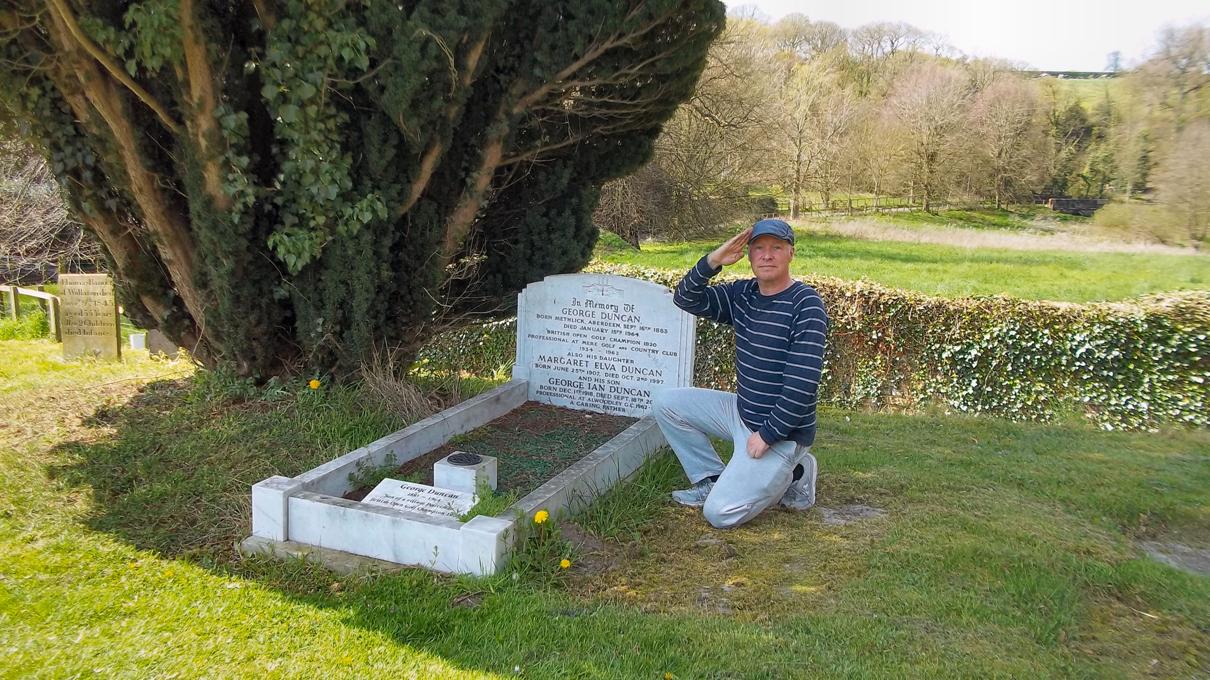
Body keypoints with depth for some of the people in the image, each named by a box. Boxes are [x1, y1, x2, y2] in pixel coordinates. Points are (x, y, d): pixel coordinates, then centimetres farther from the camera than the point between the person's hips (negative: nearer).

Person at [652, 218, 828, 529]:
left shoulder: (806, 305, -20)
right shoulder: (742, 294, 3)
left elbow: (802, 383, -24)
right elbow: (686, 299, -1)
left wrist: (767, 435, -21)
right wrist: (713, 261, -18)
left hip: (781, 431, -7)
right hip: (741, 411, 7)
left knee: (719, 513, -15)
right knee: (666, 403, 3)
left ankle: (793, 472, 8)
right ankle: (712, 479, 12)